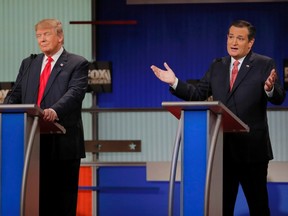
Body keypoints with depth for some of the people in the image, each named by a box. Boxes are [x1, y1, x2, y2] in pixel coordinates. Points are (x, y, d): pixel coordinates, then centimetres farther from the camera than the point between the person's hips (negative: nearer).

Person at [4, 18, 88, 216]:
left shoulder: (77, 64, 2)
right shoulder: (28, 64, 19)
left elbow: (75, 92, -14)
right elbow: (15, 94, 14)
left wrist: (55, 110, -32)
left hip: (63, 142, -4)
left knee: (63, 200, 1)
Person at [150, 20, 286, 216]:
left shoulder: (265, 65, -3)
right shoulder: (217, 66, 11)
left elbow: (279, 98, -12)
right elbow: (198, 94, 9)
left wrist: (270, 89, -34)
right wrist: (174, 82, -3)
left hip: (252, 148, -4)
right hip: (223, 148, 4)